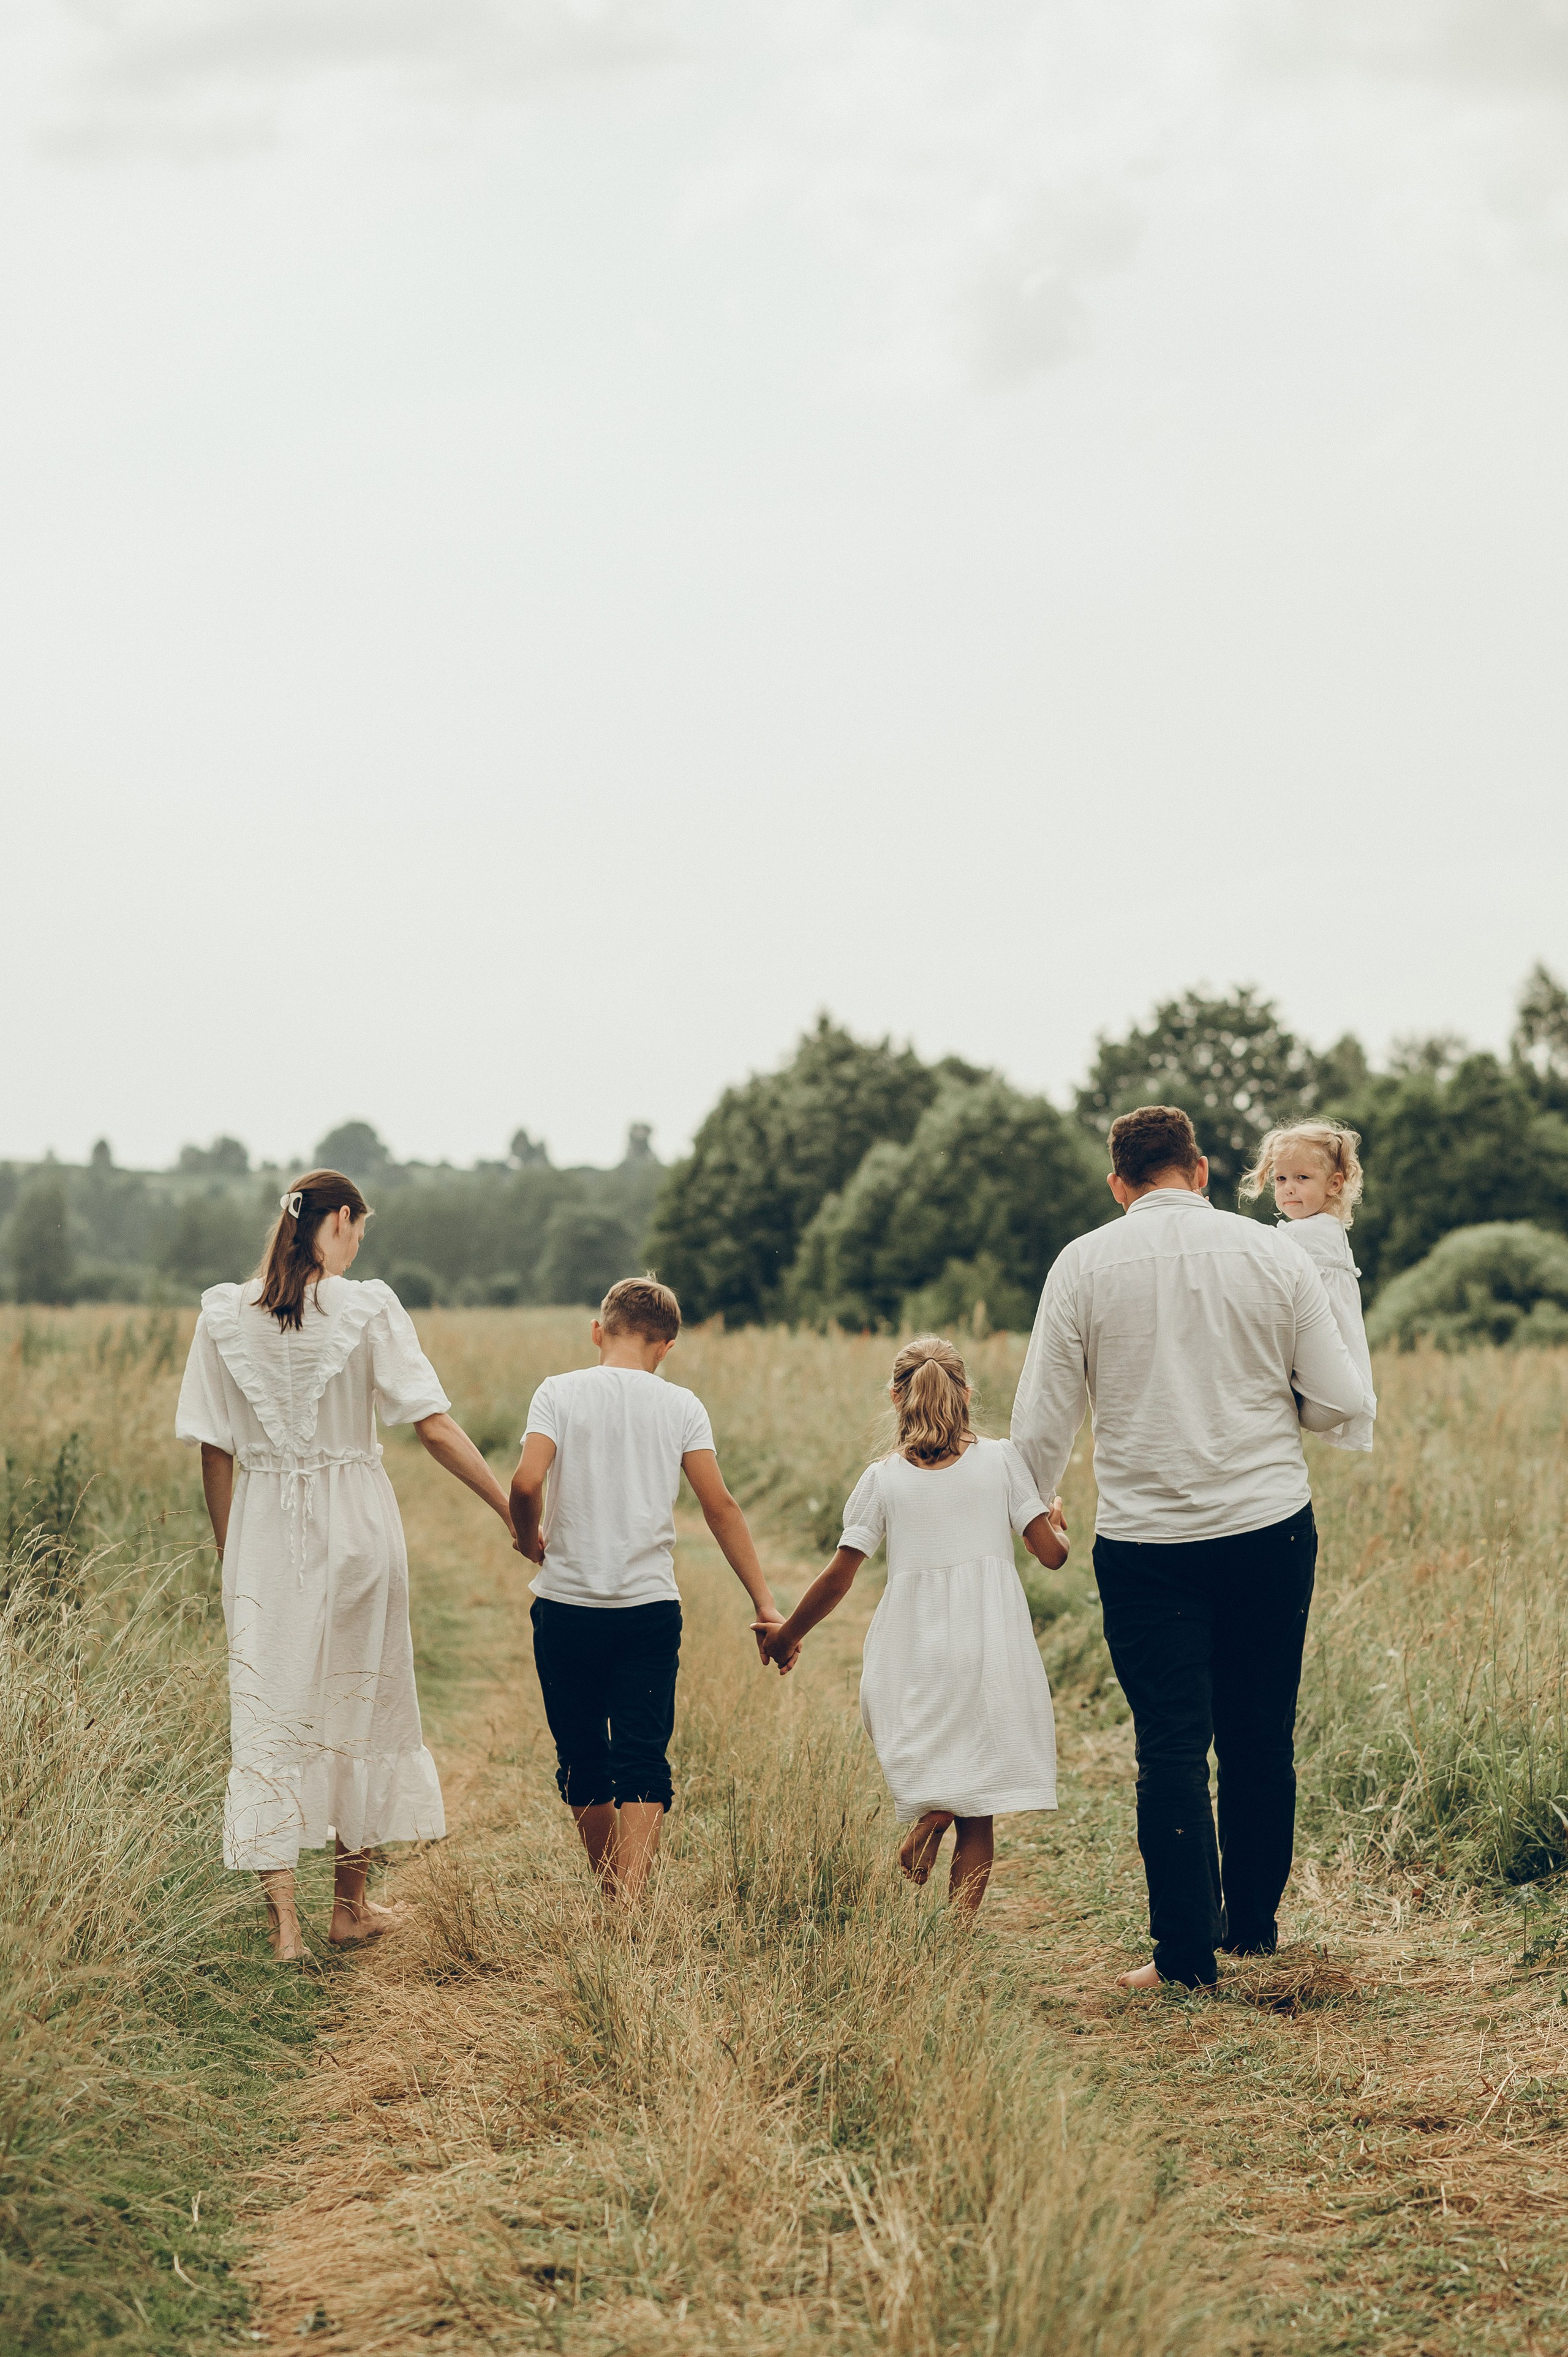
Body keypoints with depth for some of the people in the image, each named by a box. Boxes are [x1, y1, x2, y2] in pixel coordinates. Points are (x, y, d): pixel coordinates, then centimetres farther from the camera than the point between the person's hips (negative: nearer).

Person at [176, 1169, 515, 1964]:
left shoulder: (224, 1315, -2)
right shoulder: (368, 1308, -9)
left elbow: (214, 1452, 2)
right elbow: (435, 1429, -12)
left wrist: (230, 1556, 12)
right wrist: (514, 1512, -5)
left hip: (264, 1532, 1)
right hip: (356, 1525, -1)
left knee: (267, 1715, 5)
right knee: (363, 1704, 14)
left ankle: (282, 1919, -2)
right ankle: (351, 1906, 25)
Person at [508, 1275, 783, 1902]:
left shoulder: (560, 1392, -1)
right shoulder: (681, 1406, 3)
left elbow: (525, 1483, -15)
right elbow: (720, 1508, -1)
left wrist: (531, 1539, 6)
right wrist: (765, 1604, 3)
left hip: (566, 1606, 0)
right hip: (650, 1608, 0)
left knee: (583, 1762, 14)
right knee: (642, 1764, -2)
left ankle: (612, 1898, 25)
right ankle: (631, 1904, -17)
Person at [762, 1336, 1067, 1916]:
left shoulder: (883, 1479, 3)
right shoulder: (1001, 1459, 3)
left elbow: (837, 1579, 3)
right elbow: (1051, 1553, 1)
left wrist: (785, 1637, 17)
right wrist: (1057, 1524, 24)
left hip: (914, 1648, 0)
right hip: (991, 1649, 0)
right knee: (977, 1819, 5)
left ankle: (929, 1811, -13)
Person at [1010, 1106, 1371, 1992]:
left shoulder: (1085, 1264, -3)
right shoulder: (1273, 1255, -1)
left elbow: (1043, 1425, -1)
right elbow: (1341, 1400, -1)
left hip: (1146, 1541, -1)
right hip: (1271, 1529, 1)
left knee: (1172, 1745, 2)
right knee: (1262, 1737, 14)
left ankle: (1187, 1956, 2)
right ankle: (1254, 1924, 25)